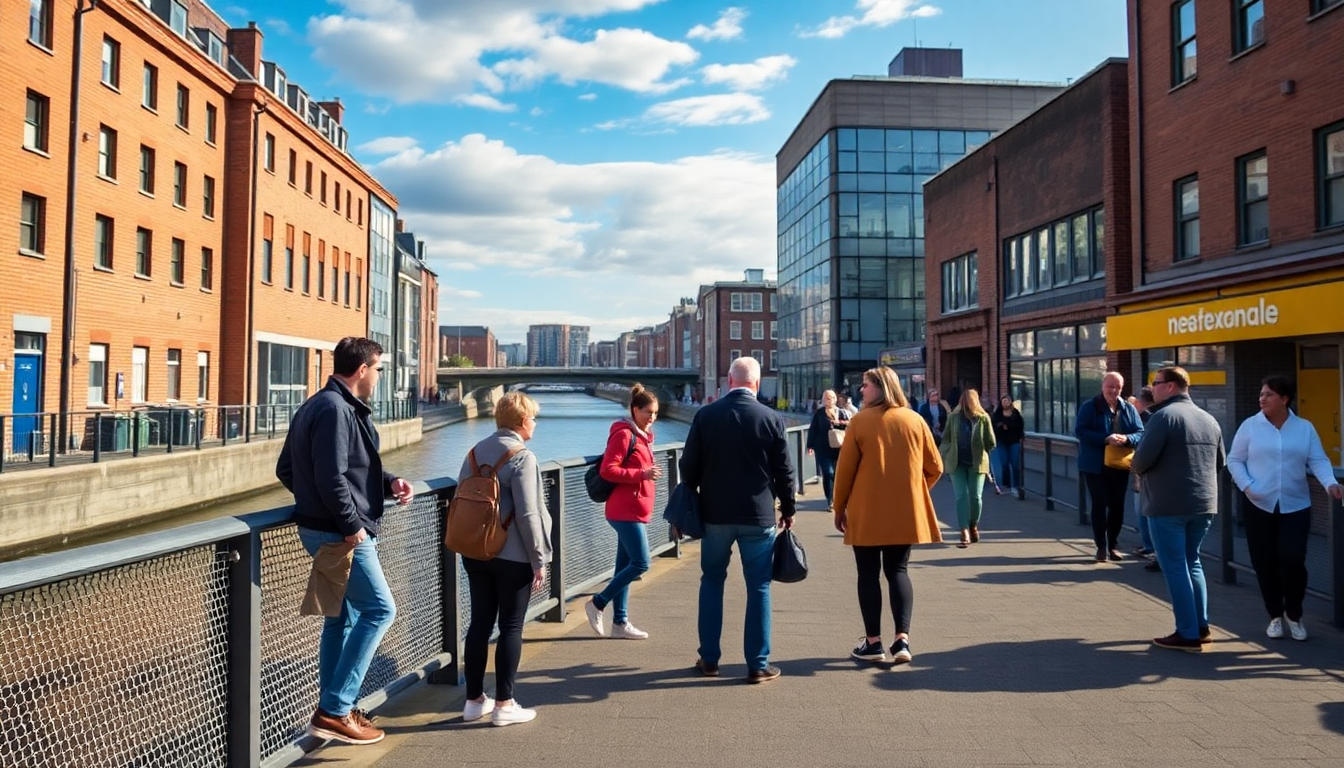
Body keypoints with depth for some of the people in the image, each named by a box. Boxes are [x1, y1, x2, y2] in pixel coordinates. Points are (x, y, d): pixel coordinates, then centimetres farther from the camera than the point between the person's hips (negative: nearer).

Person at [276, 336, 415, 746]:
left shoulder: (316, 406, 14)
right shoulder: (335, 409, -19)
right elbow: (331, 477, -26)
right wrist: (351, 525, -18)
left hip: (321, 526, 11)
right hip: (340, 532, -11)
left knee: (341, 617, 17)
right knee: (379, 609, -4)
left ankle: (332, 710, 25)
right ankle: (335, 710, 0)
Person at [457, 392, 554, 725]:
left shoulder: (476, 452, 7)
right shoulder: (522, 457, -15)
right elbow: (527, 514, -18)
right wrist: (539, 560, -11)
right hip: (513, 557, -7)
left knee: (479, 623, 12)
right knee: (511, 627, 3)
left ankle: (474, 700, 20)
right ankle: (504, 704, 9)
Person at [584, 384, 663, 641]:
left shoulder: (642, 435, 15)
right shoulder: (623, 434, -13)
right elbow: (607, 470, -19)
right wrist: (642, 474, -22)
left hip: (636, 510, 9)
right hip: (626, 511, -9)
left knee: (625, 564, 10)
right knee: (640, 563, -9)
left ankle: (620, 622, 16)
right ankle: (597, 603, 4)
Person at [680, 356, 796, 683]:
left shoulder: (705, 415, -3)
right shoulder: (772, 419, -5)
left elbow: (689, 466, 0)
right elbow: (783, 470, -2)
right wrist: (788, 509, 11)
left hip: (715, 513, 1)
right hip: (758, 515, -1)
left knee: (712, 582, 15)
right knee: (758, 587, 7)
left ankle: (709, 658, 20)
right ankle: (758, 664, 10)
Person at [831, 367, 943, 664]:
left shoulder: (860, 421, -6)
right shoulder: (915, 420, 4)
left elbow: (845, 469, -5)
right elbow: (935, 467, 7)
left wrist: (840, 507, 5)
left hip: (867, 512, -3)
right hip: (905, 512, 3)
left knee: (868, 573, 7)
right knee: (898, 571, 12)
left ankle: (873, 642, 8)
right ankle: (902, 639, 2)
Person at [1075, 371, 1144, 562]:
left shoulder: (1129, 409, 7)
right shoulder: (1089, 407, -5)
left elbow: (1140, 433, 2)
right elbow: (1080, 431, -14)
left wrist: (1126, 439, -20)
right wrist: (1105, 439, -26)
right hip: (1095, 466, -4)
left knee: (1117, 506, 10)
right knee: (1100, 505, 0)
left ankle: (1113, 545, 22)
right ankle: (1101, 546, 9)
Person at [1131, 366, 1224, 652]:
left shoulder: (1164, 416, -13)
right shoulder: (1209, 419, 11)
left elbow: (1142, 459, -17)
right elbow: (1220, 462, 17)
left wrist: (1136, 467, 4)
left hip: (1168, 505, -7)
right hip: (1204, 504, 8)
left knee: (1175, 567, 0)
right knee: (1192, 562, 20)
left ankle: (1188, 634, 4)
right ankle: (1201, 626, 23)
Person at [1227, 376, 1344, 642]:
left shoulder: (1305, 428, 4)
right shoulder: (1250, 426, 0)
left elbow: (1318, 460, 0)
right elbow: (1234, 460, 2)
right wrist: (1246, 486, -12)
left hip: (1296, 506, 0)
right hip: (1259, 506, 0)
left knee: (1292, 560, -8)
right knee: (1265, 563, 4)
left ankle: (1294, 614, 16)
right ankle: (1275, 616, 22)